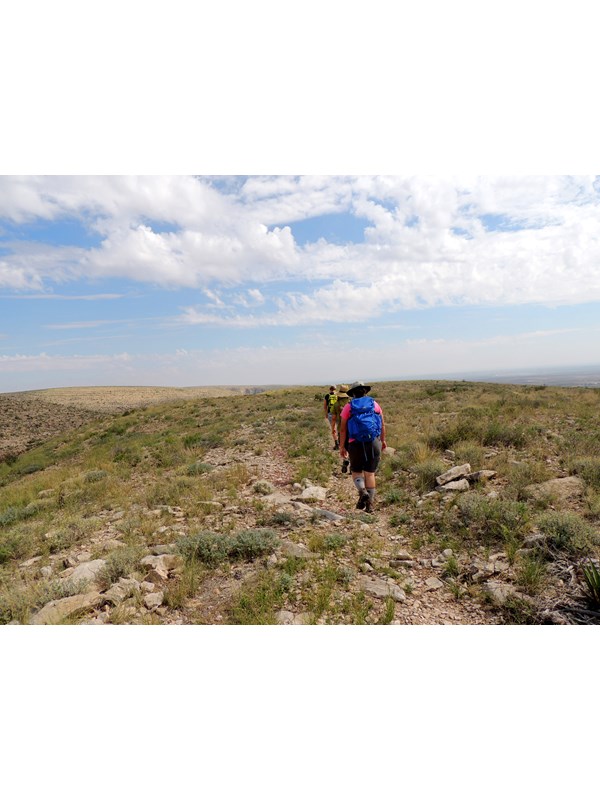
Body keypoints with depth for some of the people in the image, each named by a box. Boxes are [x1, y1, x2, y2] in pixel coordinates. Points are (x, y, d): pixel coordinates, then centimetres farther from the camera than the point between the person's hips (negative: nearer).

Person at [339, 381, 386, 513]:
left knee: (356, 471, 15)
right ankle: (370, 504, 8)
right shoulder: (375, 404, 9)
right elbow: (382, 425, 11)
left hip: (355, 444, -2)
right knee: (370, 473, 9)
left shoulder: (348, 407, 3)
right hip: (374, 443, 2)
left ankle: (362, 492, -11)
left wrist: (342, 446, 4)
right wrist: (383, 440, 24)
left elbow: (343, 429, -2)